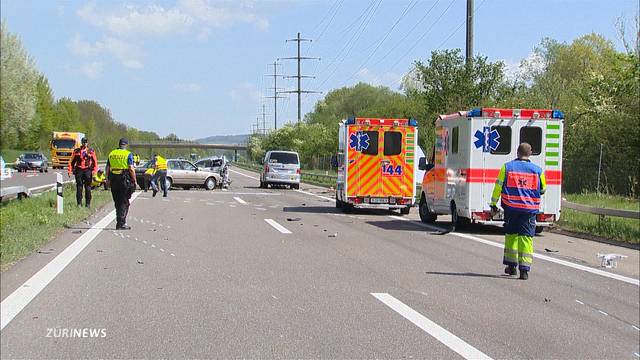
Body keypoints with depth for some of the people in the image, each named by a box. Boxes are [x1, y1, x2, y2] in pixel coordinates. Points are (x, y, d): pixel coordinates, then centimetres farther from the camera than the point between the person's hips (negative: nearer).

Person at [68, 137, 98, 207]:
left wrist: (94, 170, -6)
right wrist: (70, 170, 3)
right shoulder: (76, 151, 10)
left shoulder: (91, 151, 8)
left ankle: (88, 203, 7)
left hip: (87, 170, -1)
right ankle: (79, 203, 5)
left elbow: (95, 161, 5)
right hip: (79, 170, 1)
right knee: (79, 187, 0)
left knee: (88, 188, 1)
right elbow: (72, 161, 11)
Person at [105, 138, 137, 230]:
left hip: (113, 180, 5)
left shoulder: (111, 154, 9)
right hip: (125, 180, -5)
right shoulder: (128, 154, -6)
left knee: (117, 202, 14)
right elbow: (131, 169, -13)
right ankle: (121, 224, -5)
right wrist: (134, 180, -4)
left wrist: (108, 180, 18)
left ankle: (121, 222, 20)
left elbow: (108, 168, 10)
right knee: (124, 202, 1)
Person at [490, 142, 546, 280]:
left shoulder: (507, 167, 1)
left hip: (511, 208, 0)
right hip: (529, 210, 0)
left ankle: (511, 265, 22)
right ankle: (524, 270, -6)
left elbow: (498, 187, 2)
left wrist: (493, 204, 10)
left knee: (511, 235, 16)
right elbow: (543, 190, 16)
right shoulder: (537, 170, 4)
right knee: (526, 238, 1)